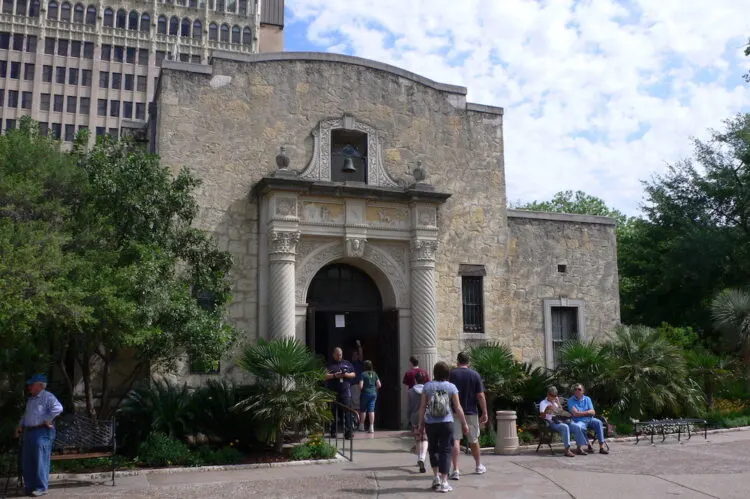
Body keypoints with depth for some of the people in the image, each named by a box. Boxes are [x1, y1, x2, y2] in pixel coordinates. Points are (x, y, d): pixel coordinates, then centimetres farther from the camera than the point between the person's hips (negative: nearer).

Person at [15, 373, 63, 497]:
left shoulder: (47, 397, -9)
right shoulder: (30, 400, 22)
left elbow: (58, 408, -24)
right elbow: (26, 415, 32)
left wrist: (47, 420, -19)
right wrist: (20, 426, 18)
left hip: (42, 432, -9)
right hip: (28, 432, 9)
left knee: (40, 461, -7)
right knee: (27, 461, 10)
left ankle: (41, 488, -3)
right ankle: (30, 486, 20)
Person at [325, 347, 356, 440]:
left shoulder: (347, 363, 16)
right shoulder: (329, 364, 8)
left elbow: (354, 374, 16)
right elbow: (324, 376, -2)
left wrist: (347, 375, -5)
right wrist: (334, 375, -16)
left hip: (345, 391, 1)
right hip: (333, 392, -1)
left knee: (347, 412, -7)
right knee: (333, 412, 5)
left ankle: (348, 433, -8)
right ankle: (333, 432, 16)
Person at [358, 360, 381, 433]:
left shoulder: (363, 374, -10)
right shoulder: (374, 374, 4)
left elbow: (361, 386, -14)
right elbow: (379, 385, 3)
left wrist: (360, 390, 6)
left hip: (365, 393, -4)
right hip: (373, 393, 4)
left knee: (363, 410, 11)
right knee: (371, 410, 2)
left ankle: (361, 426, 18)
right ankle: (371, 427, -4)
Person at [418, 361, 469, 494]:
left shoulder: (427, 386, -1)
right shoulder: (451, 387, -3)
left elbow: (422, 407, 1)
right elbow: (458, 408, -3)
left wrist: (421, 423, 11)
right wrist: (464, 424, 6)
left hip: (430, 423, 1)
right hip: (446, 423, -1)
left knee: (433, 449, 20)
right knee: (445, 451, 5)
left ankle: (436, 476, 19)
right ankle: (444, 482, 3)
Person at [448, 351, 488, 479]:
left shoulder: (451, 374, -4)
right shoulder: (475, 375, -1)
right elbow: (480, 396, -3)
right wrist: (485, 413, 2)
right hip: (471, 412, 2)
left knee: (455, 440, -4)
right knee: (473, 440, 18)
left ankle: (455, 470, -14)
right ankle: (479, 466, 34)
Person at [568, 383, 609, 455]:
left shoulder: (587, 399, 12)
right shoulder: (570, 400, 0)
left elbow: (593, 412, 2)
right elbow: (575, 413, -12)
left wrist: (581, 413, -9)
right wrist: (587, 412, -4)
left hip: (589, 419, 4)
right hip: (579, 421, -4)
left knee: (598, 422, -25)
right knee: (578, 427, -36)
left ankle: (601, 447, -26)